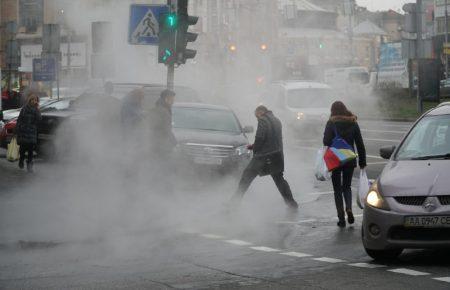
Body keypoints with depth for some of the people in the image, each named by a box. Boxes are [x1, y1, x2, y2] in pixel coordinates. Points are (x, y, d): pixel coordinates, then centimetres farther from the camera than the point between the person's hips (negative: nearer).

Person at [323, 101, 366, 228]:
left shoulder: (331, 124, -9)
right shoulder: (353, 123, 2)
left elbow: (326, 142, -14)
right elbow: (360, 144, 4)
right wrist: (362, 162, 9)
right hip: (350, 160, 3)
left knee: (337, 189, 8)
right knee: (347, 186, 19)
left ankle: (341, 217, 3)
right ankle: (349, 209, -5)